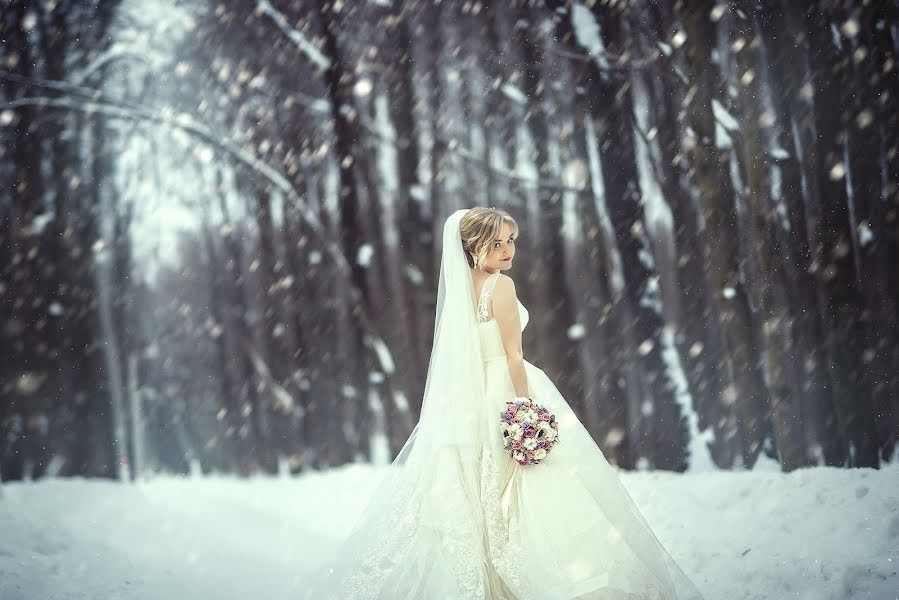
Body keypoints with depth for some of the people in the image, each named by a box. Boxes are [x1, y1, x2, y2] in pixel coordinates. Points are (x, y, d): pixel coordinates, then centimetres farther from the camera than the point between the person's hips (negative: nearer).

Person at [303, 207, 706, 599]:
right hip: (506, 391, -8)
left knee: (476, 493, 12)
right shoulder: (501, 285, -14)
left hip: (469, 398, 8)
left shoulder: (461, 286, 9)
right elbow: (513, 355, -17)